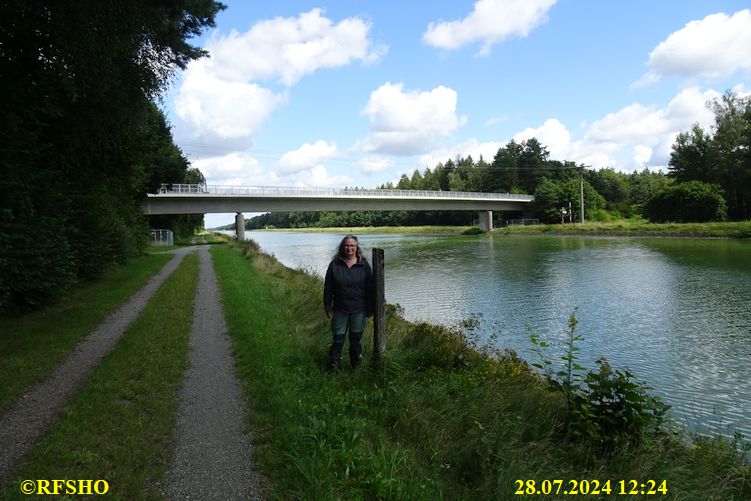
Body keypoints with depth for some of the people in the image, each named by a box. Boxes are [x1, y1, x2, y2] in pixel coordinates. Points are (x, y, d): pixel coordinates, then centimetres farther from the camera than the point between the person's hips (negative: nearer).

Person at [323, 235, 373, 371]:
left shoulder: (364, 265, -3)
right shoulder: (334, 265, -3)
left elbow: (370, 288, 0)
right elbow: (328, 288, 0)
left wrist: (370, 308, 0)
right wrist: (328, 307, -1)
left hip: (358, 310, 0)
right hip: (340, 310, 0)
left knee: (356, 339, 11)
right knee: (338, 338, 6)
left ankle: (356, 365, 27)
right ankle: (333, 365, 19)